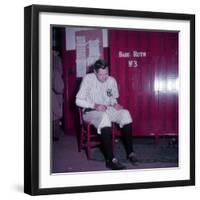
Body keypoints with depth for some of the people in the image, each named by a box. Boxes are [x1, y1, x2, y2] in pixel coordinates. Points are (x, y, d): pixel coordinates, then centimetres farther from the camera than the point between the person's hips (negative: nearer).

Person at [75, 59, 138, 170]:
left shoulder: (112, 80, 4)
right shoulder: (88, 79, -10)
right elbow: (78, 101, -12)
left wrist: (115, 104, -6)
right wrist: (94, 105, -24)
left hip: (107, 110, 5)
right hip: (90, 112, -5)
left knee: (125, 113, -23)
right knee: (104, 117, -38)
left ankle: (130, 152, -20)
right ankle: (110, 159, -41)